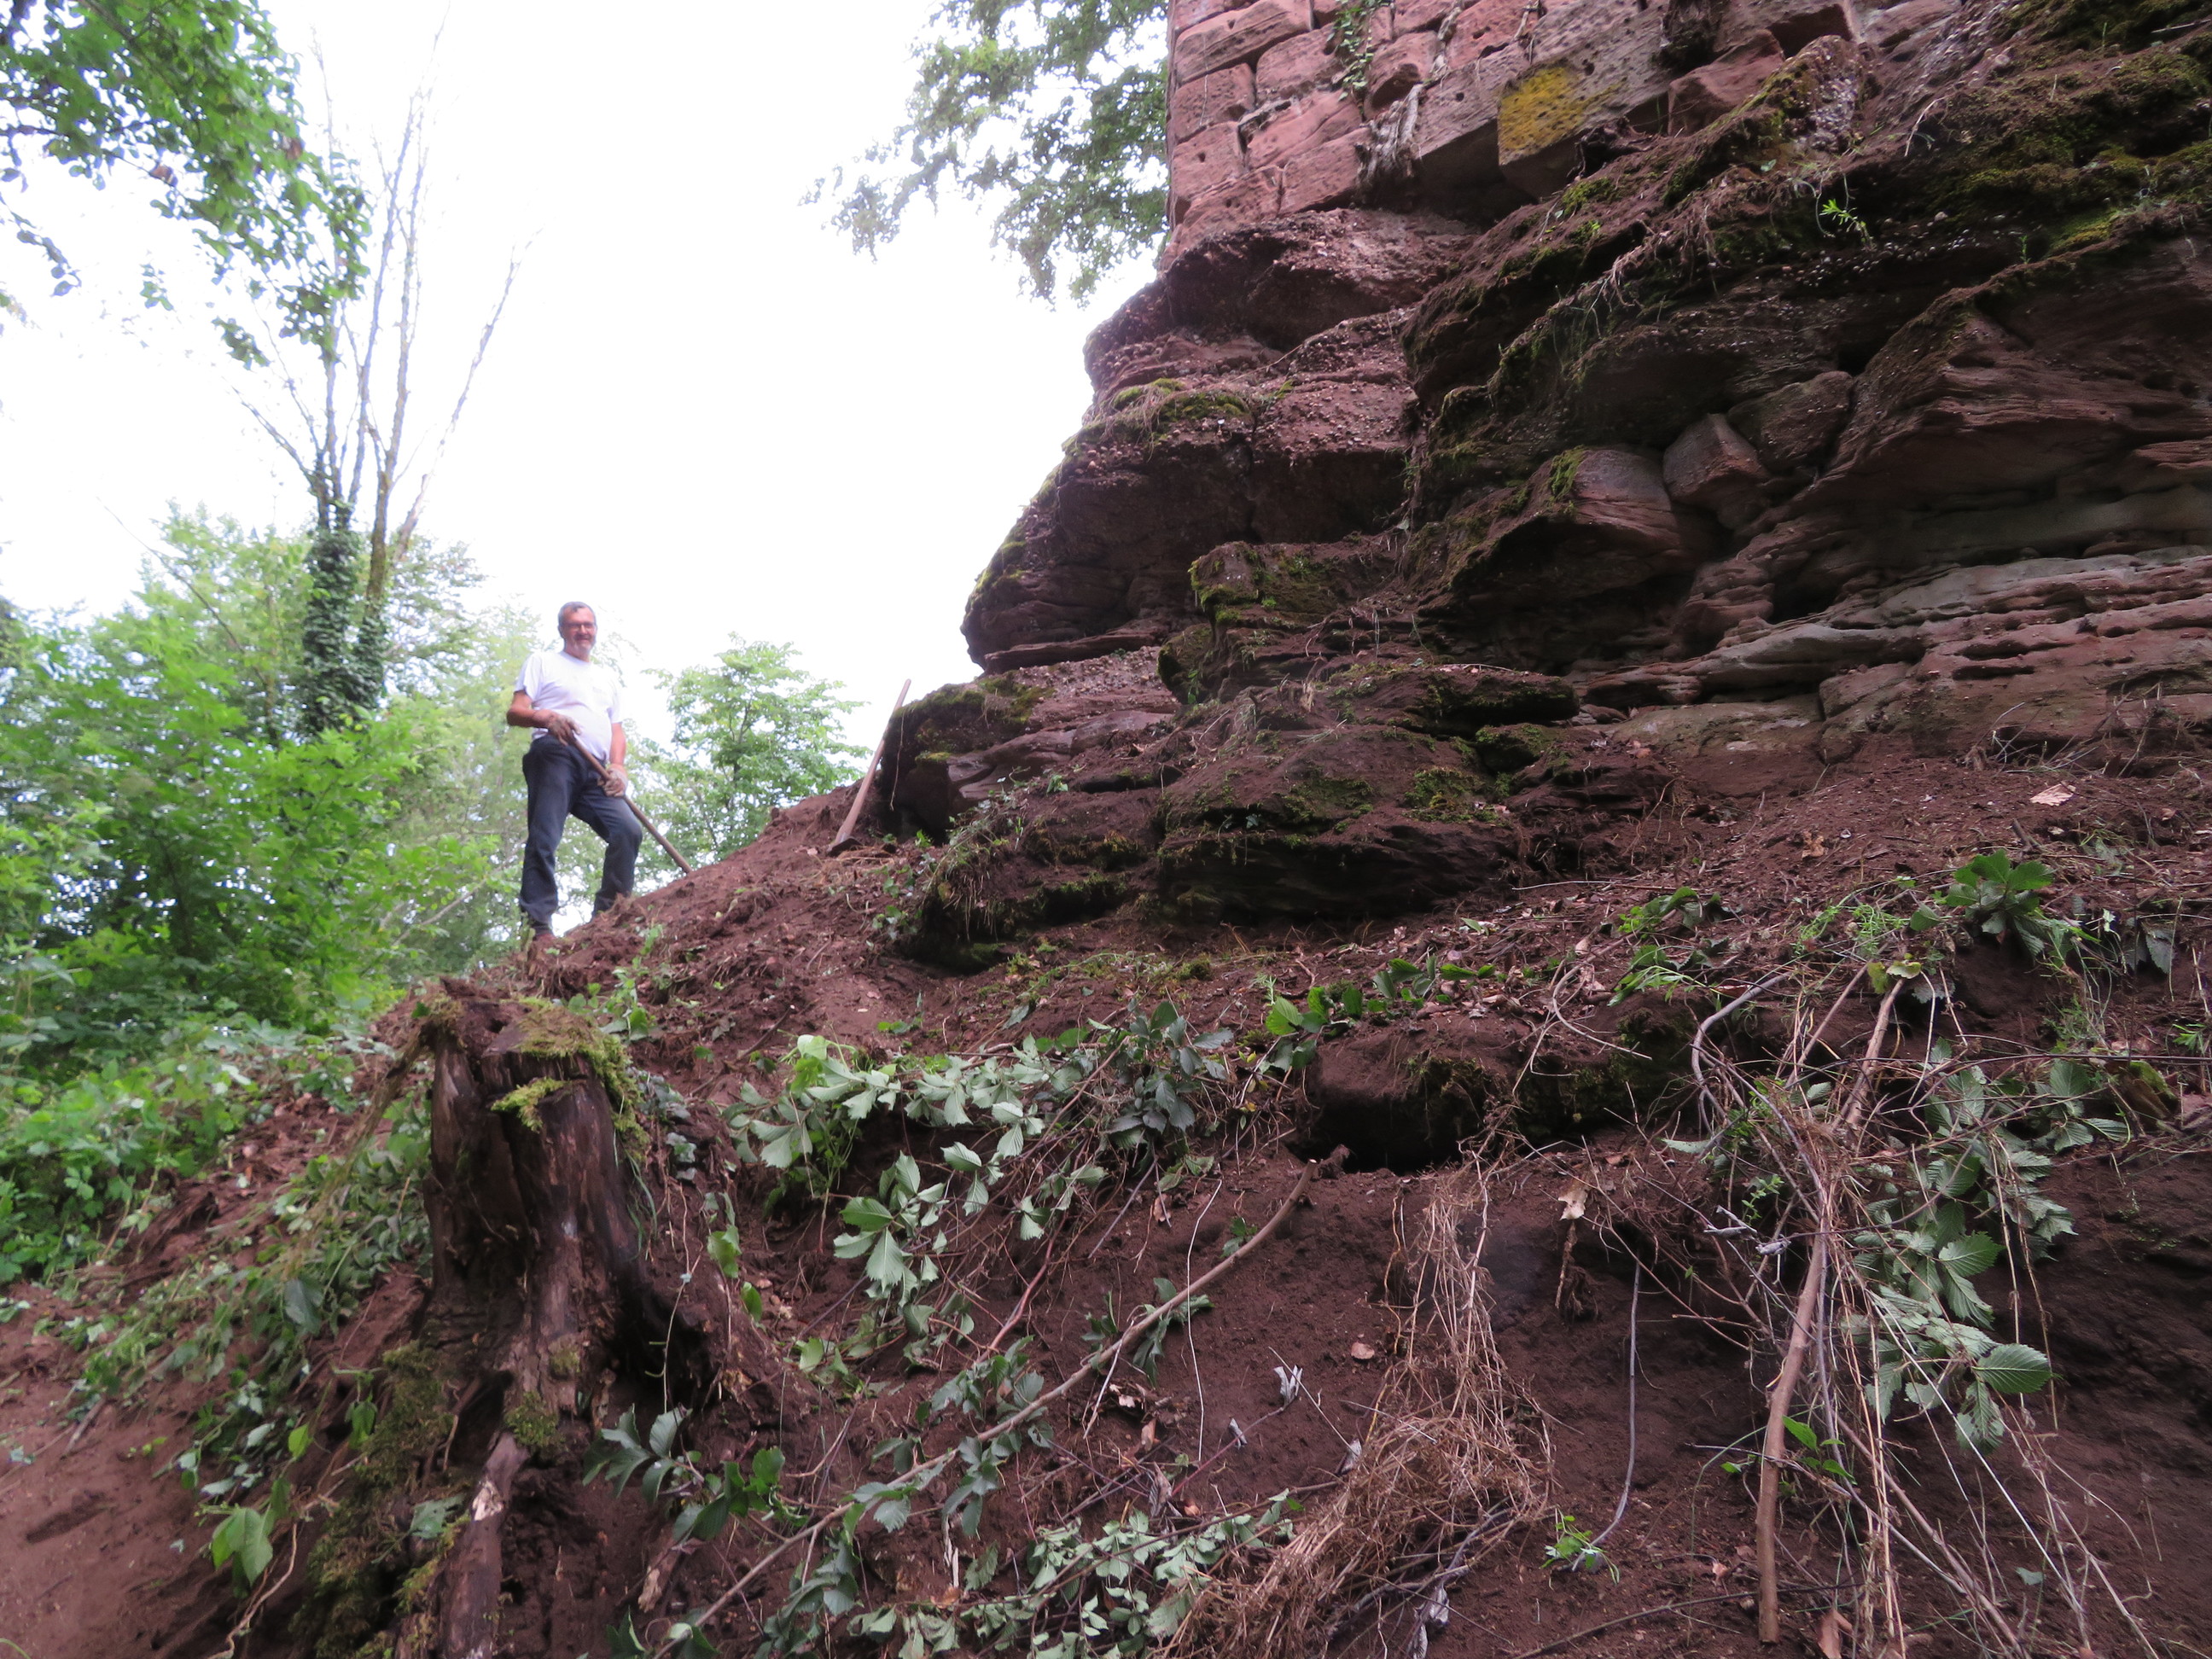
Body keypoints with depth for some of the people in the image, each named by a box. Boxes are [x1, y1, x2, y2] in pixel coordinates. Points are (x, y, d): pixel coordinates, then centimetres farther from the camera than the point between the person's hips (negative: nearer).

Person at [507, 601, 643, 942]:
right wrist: (545, 716, -17)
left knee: (628, 830, -14)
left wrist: (617, 766, 4)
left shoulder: (607, 676, 31)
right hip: (555, 756, -4)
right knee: (544, 839, -15)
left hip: (595, 771, 4)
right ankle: (538, 927, -19)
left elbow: (616, 730, 24)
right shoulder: (542, 661, 17)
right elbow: (514, 712, 6)